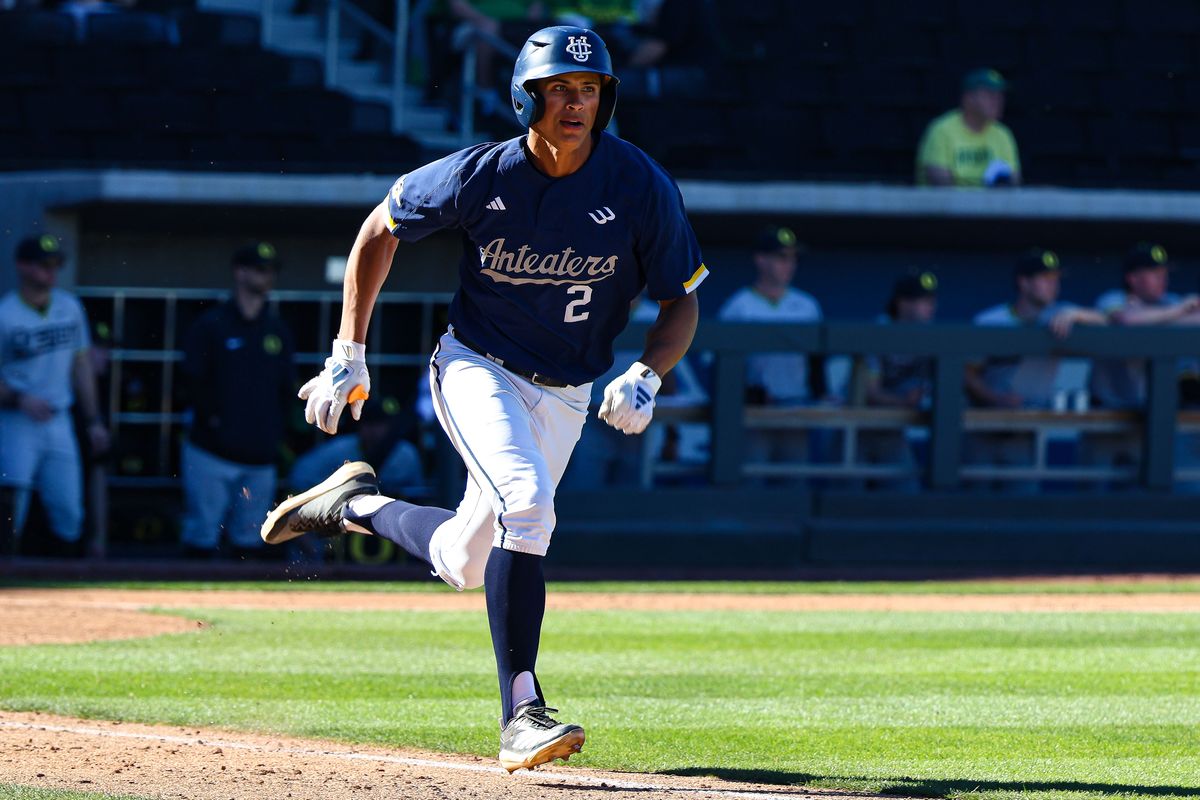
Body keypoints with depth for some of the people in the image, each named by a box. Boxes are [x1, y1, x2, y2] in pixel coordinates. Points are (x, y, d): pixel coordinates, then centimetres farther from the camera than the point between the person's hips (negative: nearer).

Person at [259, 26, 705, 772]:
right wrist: (347, 357, -3)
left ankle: (357, 503, 37)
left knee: (465, 562, 7)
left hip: (564, 396, 4)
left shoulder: (641, 187, -15)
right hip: (477, 368, -3)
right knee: (526, 503, -29)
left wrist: (644, 378, -25)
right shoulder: (481, 176, -17)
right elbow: (380, 230, 0)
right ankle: (521, 714, -27)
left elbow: (682, 303, -5)